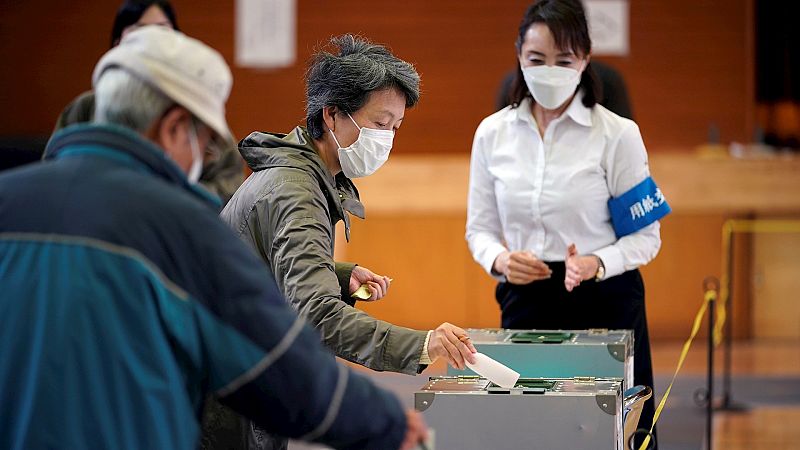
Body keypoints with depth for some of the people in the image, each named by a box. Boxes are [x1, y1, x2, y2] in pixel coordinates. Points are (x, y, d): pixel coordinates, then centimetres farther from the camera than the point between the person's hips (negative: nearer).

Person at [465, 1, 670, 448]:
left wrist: (597, 263, -21)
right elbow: (480, 227, 10)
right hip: (525, 304, 3)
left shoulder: (618, 133, -5)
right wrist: (500, 260, -12)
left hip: (605, 304, -2)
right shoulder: (493, 132, 4)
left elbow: (646, 237, -2)